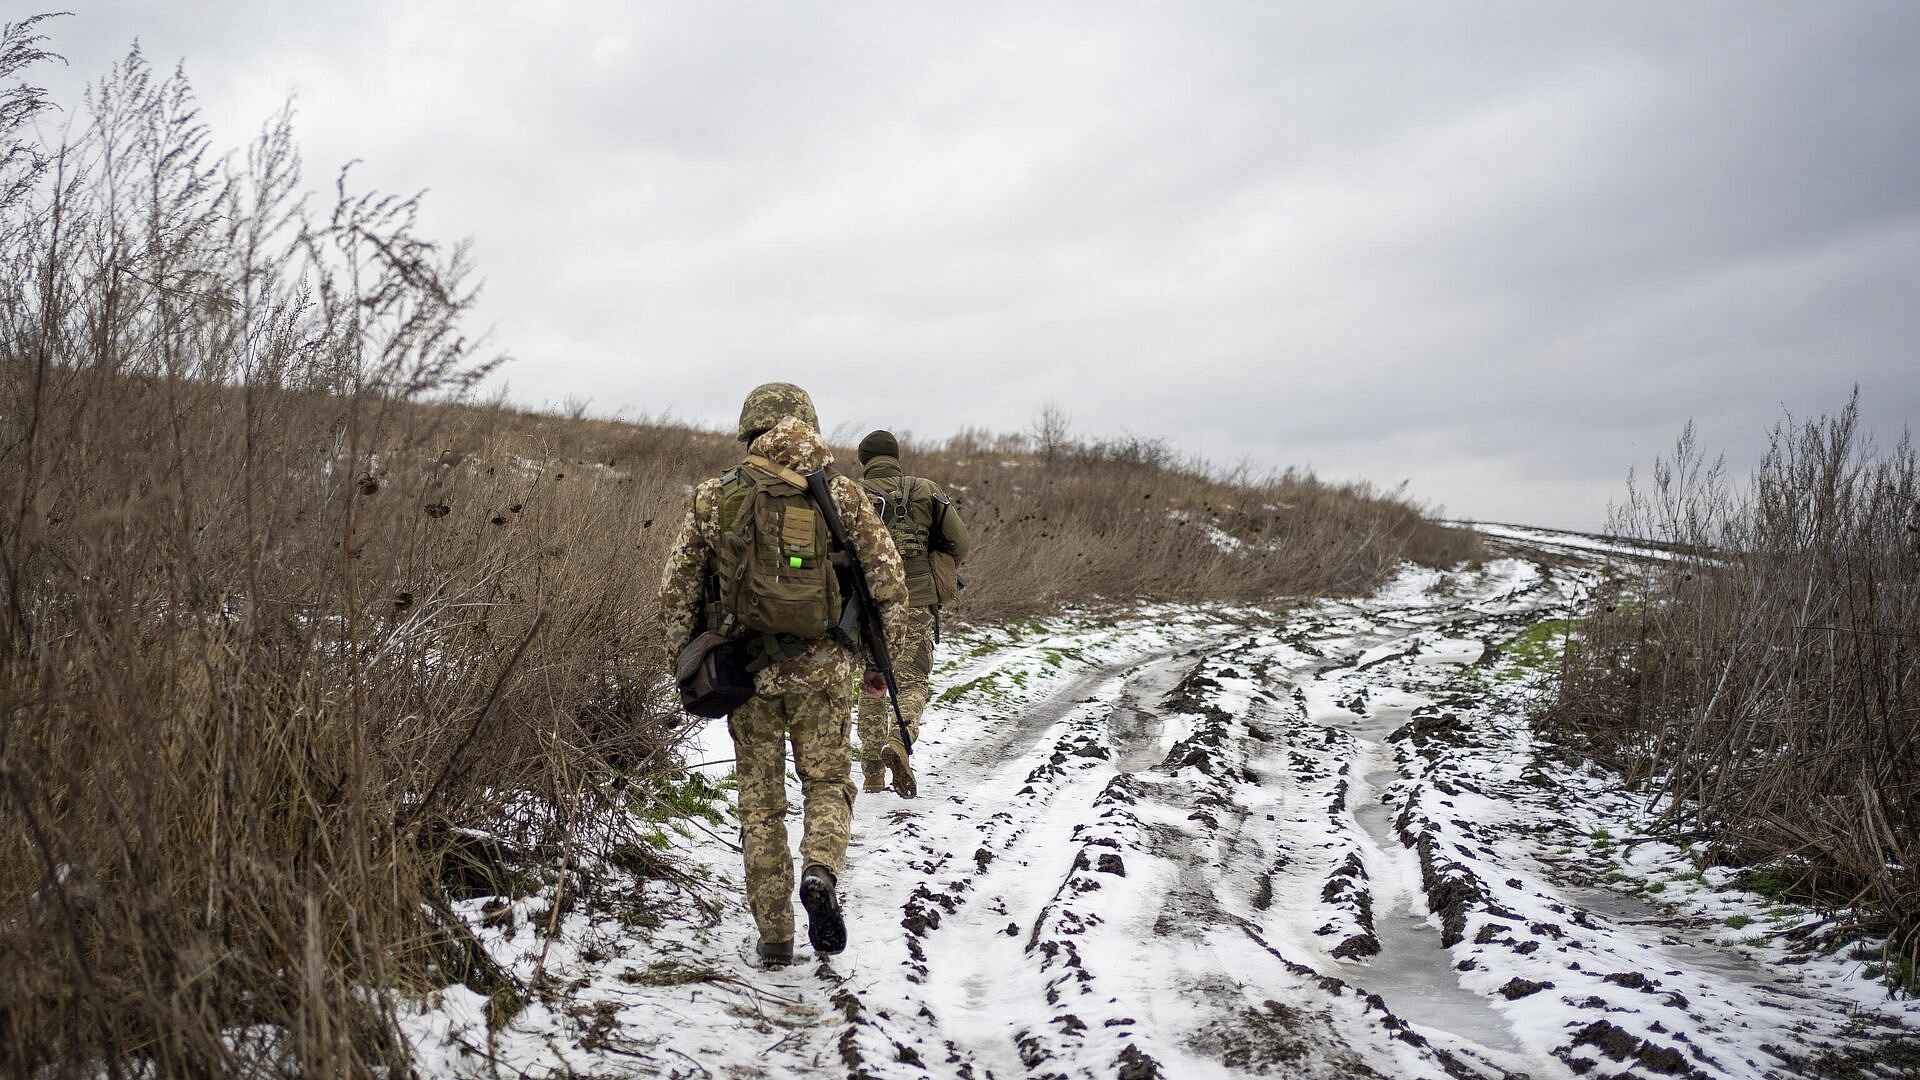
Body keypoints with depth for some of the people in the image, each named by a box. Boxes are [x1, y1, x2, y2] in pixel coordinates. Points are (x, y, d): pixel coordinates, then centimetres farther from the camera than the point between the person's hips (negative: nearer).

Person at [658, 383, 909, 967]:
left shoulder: (712, 498, 1)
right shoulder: (841, 496, -1)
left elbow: (676, 589, 3)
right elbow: (888, 579, -1)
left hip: (745, 670, 1)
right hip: (821, 666, -1)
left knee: (760, 799, 12)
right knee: (827, 782, 15)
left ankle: (774, 937, 15)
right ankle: (820, 874, -13)